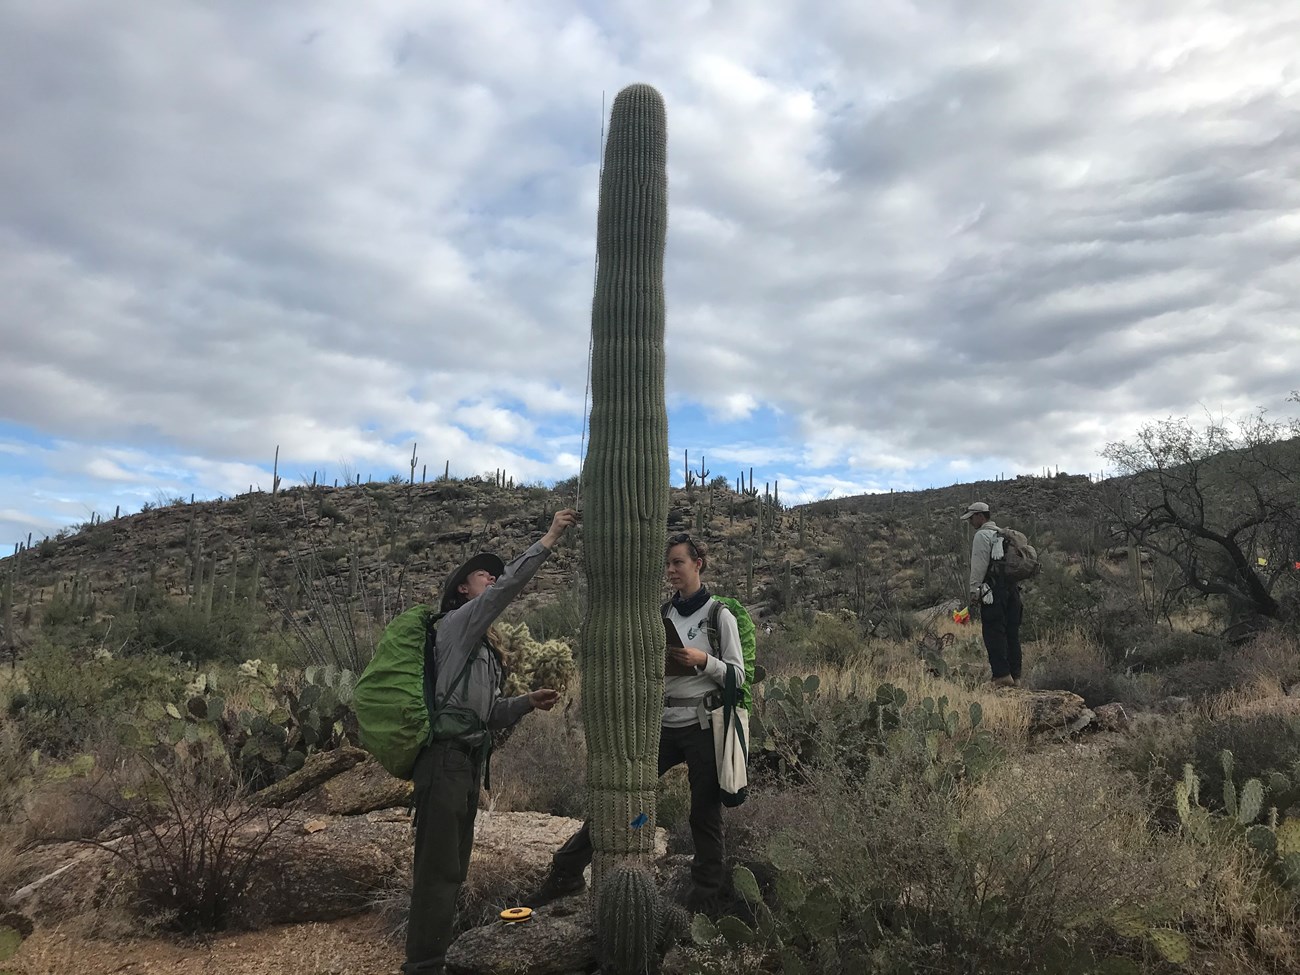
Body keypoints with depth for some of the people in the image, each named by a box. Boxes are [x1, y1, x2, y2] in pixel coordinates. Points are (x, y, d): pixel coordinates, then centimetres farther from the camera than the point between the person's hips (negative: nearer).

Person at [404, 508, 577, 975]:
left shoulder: (484, 648, 22)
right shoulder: (457, 622, -4)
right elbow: (508, 587, -19)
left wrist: (528, 702, 2)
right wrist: (549, 539, -18)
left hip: (468, 758, 10)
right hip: (445, 758, -10)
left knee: (451, 867, 14)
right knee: (439, 868, -6)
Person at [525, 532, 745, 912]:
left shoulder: (720, 615, -5)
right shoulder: (663, 614, 10)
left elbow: (738, 676, -5)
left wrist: (704, 660, -20)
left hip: (704, 726, -5)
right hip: (665, 724, 5)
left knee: (704, 812, 4)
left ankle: (704, 901, 20)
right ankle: (566, 872, 11)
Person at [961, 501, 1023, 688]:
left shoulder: (982, 535, -5)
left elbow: (979, 567, -12)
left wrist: (974, 592, -11)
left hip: (993, 589, -8)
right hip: (1012, 587, 8)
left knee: (994, 632, -7)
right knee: (1012, 632, 9)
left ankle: (1002, 675, -10)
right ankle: (1015, 675, 12)